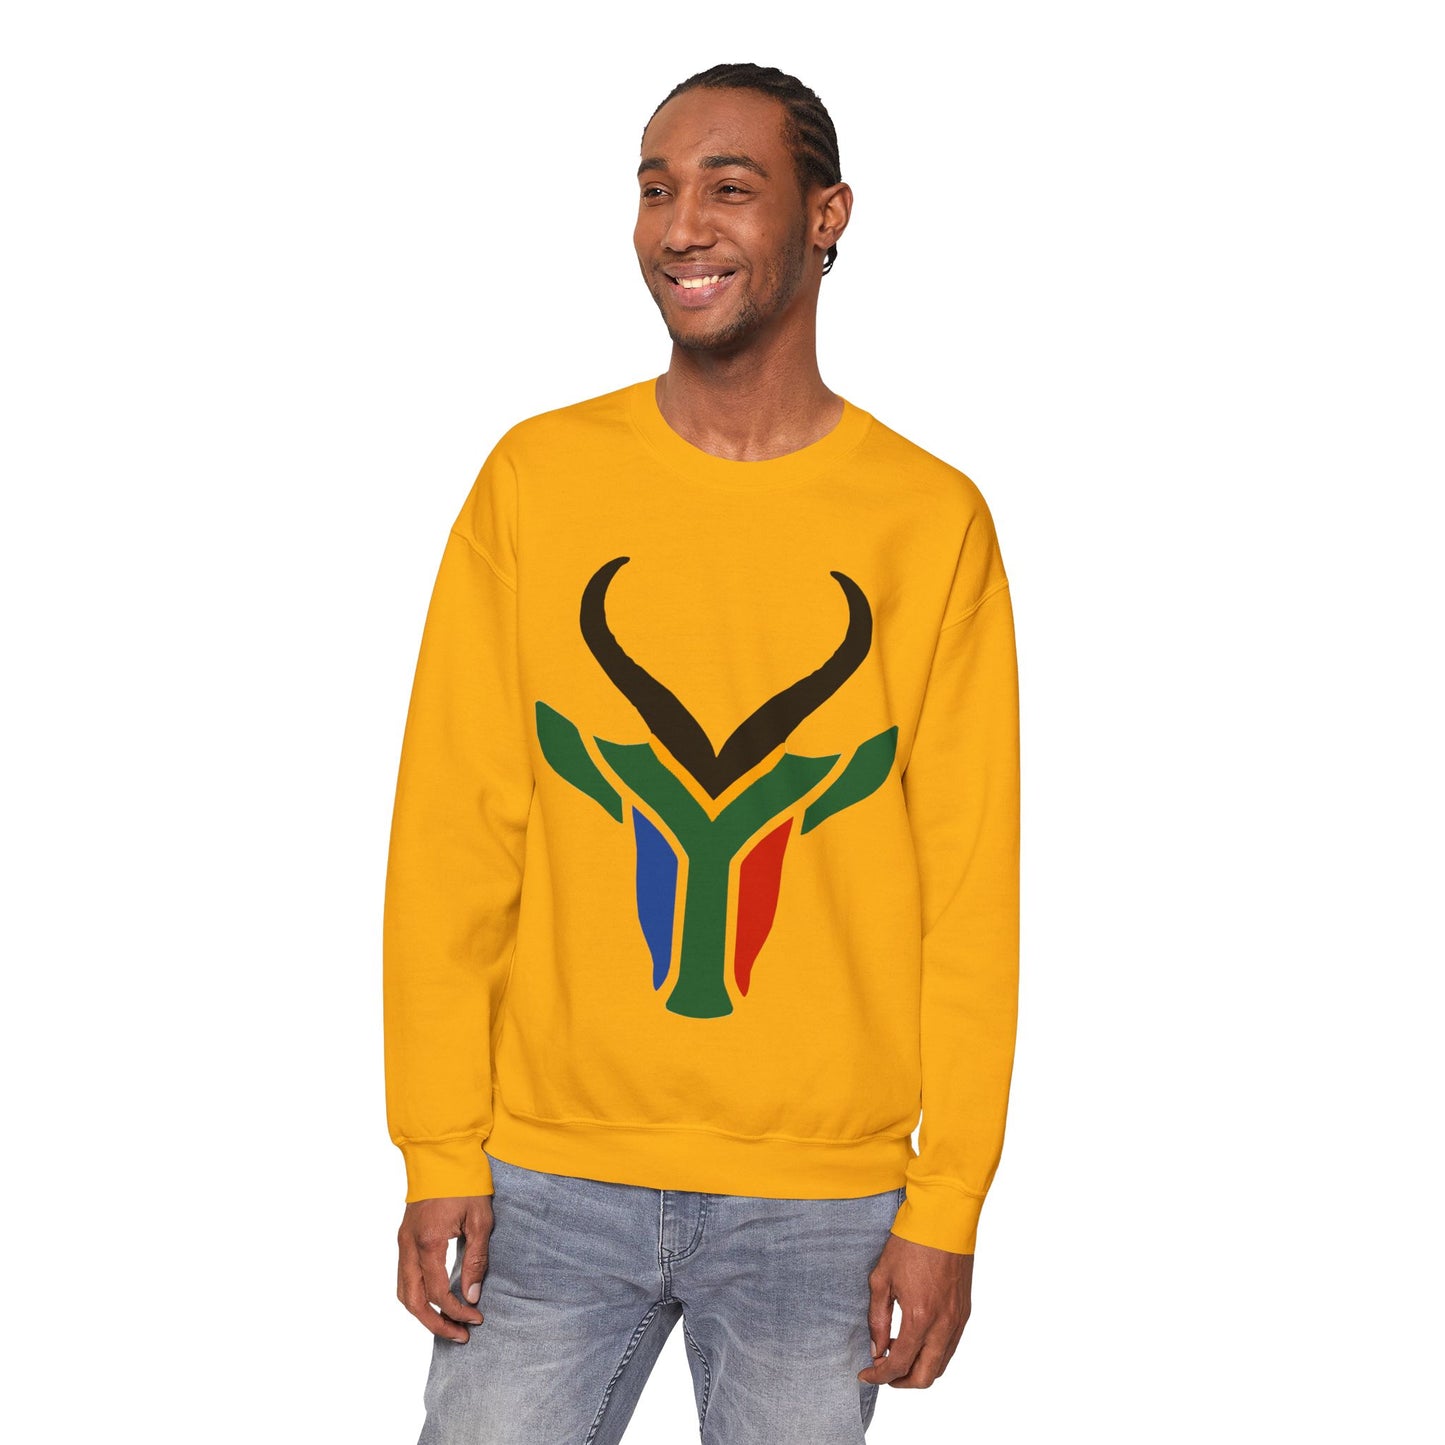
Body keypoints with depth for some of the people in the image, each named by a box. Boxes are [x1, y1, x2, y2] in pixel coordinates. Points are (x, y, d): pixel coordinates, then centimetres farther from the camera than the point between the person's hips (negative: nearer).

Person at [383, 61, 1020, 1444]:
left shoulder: (930, 522, 0)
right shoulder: (537, 481, 1)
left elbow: (970, 888, 0)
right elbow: (452, 835, 1)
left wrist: (947, 1206, -3)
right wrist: (438, 1151, -3)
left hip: (822, 1204, 0)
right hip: (550, 1181, 1)